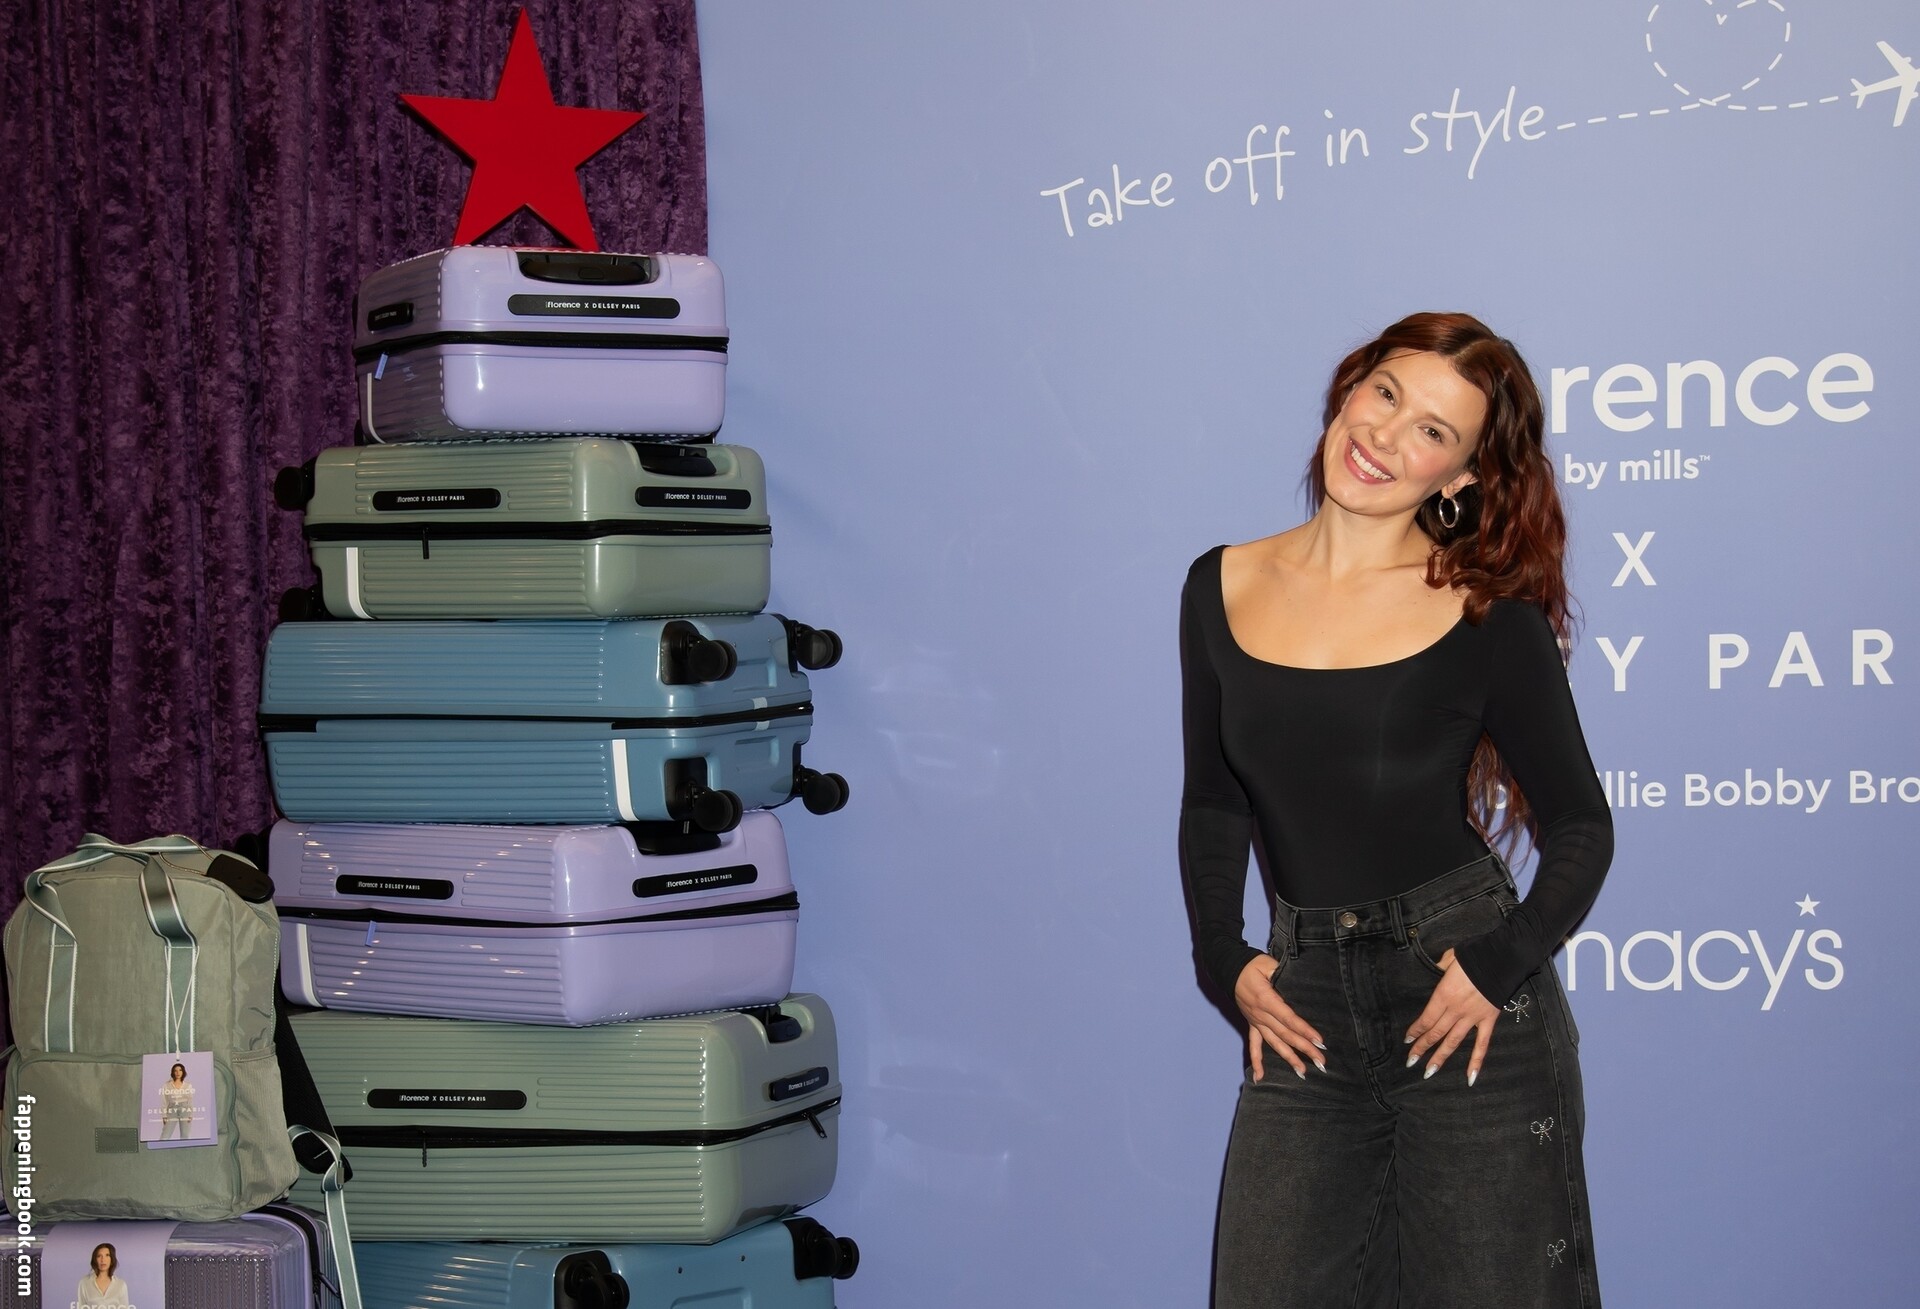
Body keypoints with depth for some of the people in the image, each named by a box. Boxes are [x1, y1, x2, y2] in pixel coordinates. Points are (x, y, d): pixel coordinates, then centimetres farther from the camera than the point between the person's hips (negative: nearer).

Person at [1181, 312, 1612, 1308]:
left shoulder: (1491, 617, -6)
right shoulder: (1220, 589, 4)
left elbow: (1580, 827, 1)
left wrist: (1502, 966, -12)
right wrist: (1223, 958, 1)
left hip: (1466, 1010, -3)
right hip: (1305, 1009, 3)